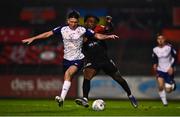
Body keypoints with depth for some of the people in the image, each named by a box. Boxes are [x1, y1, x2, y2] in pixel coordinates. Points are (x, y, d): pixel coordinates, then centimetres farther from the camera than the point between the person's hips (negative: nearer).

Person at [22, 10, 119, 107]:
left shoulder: (82, 30, -8)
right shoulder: (63, 29, -3)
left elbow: (97, 36, -4)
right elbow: (48, 34, 1)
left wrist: (108, 36, -20)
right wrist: (32, 38, 0)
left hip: (78, 59, -4)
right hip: (67, 59, 4)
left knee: (68, 73, -28)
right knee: (67, 79, 11)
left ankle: (62, 98, -37)